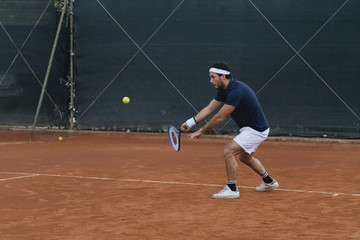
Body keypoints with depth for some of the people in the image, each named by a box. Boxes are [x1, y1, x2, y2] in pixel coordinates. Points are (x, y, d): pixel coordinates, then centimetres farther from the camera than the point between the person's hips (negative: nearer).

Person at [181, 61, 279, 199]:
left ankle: (232, 189, -10)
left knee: (229, 151, -18)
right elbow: (209, 108, 6)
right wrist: (191, 122, -6)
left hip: (256, 130, -11)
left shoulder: (236, 91, -28)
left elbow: (220, 118, -25)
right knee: (244, 157, 27)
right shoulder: (224, 90, 3)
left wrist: (201, 131, -16)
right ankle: (269, 182, 42)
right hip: (251, 127, 11)